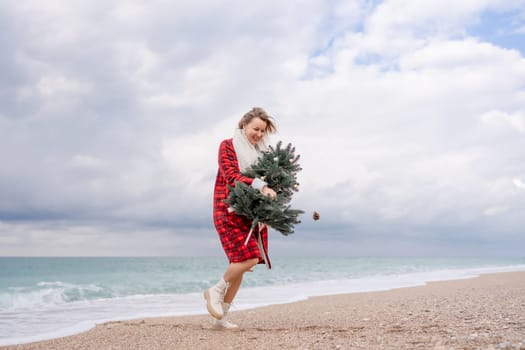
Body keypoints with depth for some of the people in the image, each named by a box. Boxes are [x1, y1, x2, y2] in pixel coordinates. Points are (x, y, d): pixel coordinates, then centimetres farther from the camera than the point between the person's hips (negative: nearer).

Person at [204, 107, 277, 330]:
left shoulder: (261, 152, 15)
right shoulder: (228, 146, -2)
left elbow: (266, 179, 16)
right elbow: (231, 176, -15)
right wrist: (260, 186, -27)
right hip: (230, 211, -6)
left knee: (241, 263, 2)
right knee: (248, 258, -20)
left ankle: (221, 318, 10)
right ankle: (216, 291, 4)